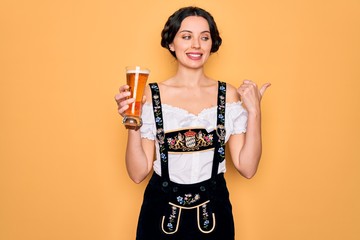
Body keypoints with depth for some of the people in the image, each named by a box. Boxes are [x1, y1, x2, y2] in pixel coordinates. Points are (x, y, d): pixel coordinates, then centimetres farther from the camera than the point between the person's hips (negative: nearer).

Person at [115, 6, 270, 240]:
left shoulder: (229, 95, -3)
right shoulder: (151, 95, -8)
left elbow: (247, 168, -6)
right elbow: (138, 173, -8)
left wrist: (254, 112, -14)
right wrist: (133, 125, -22)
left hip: (212, 212, 2)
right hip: (162, 212, -1)